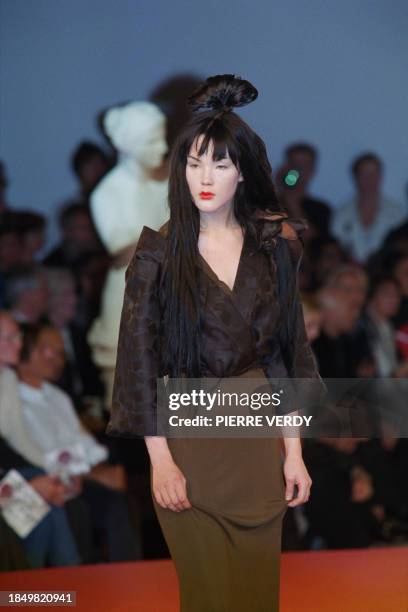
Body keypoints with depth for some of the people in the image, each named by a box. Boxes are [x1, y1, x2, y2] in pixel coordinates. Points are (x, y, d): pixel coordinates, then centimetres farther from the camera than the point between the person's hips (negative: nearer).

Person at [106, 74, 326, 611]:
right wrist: (160, 461, -10)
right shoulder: (159, 253, -6)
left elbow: (289, 351, 5)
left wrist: (294, 452, 1)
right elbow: (139, 356, -7)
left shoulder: (273, 246, 2)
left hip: (259, 435, 3)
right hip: (189, 439, -2)